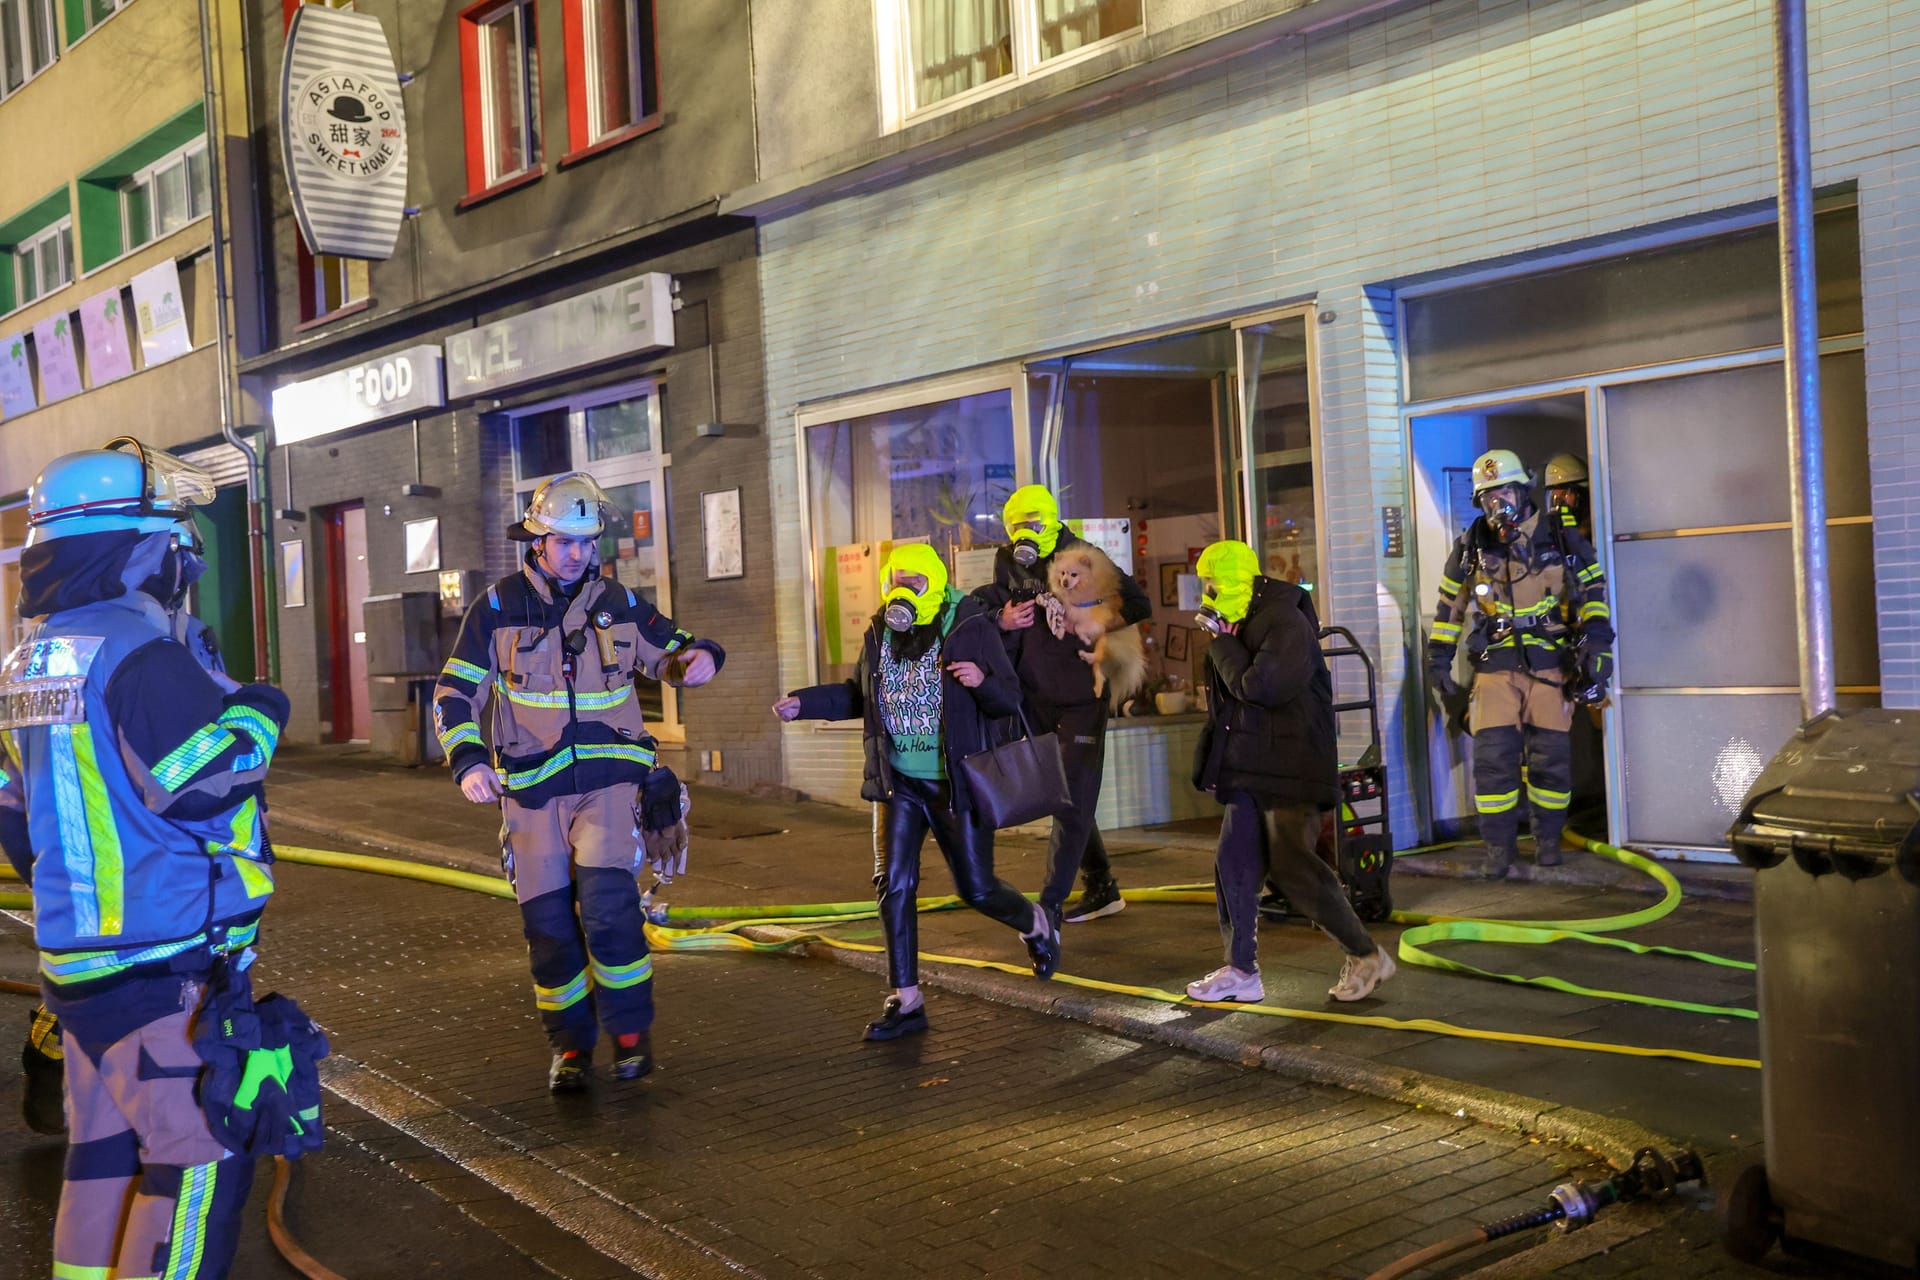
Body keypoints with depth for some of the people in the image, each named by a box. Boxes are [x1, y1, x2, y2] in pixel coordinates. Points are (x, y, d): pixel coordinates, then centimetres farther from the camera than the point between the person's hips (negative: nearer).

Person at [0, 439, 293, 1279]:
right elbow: (211, 783, -23)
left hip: (76, 959, 9)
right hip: (168, 969, -9)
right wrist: (256, 715, -6)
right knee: (199, 1158, -3)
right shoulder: (136, 654, -18)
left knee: (106, 1146, 18)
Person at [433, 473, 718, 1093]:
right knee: (547, 922, 3)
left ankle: (631, 1031, 1)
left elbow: (668, 653, 18)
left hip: (607, 782, 0)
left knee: (608, 905, -17)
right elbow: (455, 693, 2)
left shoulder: (618, 602, 6)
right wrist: (468, 761, -14)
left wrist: (699, 656, -7)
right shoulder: (498, 608, 1)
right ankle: (570, 1045, 20)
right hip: (531, 789, 1)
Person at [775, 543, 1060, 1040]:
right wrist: (803, 703, 7)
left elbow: (1009, 701, -10)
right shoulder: (880, 634, 3)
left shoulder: (970, 629, -11)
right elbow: (859, 697, 18)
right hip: (899, 783, 4)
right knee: (893, 886, -3)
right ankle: (906, 1002, 6)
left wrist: (983, 681, -31)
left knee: (977, 889, 4)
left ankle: (1038, 926, 37)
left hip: (956, 784, -4)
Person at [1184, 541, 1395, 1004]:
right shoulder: (1244, 624, 14)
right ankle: (1241, 971, 15)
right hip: (1251, 770, 9)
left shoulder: (1286, 623, -15)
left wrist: (1221, 640, -15)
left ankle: (1366, 957, 5)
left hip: (1289, 771, -9)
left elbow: (1258, 687, -25)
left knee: (1293, 867, -9)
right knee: (1234, 865, 7)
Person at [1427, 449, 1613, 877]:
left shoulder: (1561, 543, 3)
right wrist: (1438, 658, 9)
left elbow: (1592, 591, 6)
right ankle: (1499, 846, 5)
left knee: (1550, 760, 3)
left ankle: (1548, 839, 20)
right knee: (1493, 759, -6)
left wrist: (1596, 641, -7)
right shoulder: (1471, 549, 5)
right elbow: (1449, 605, 12)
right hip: (1495, 670, 0)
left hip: (1550, 669, 0)